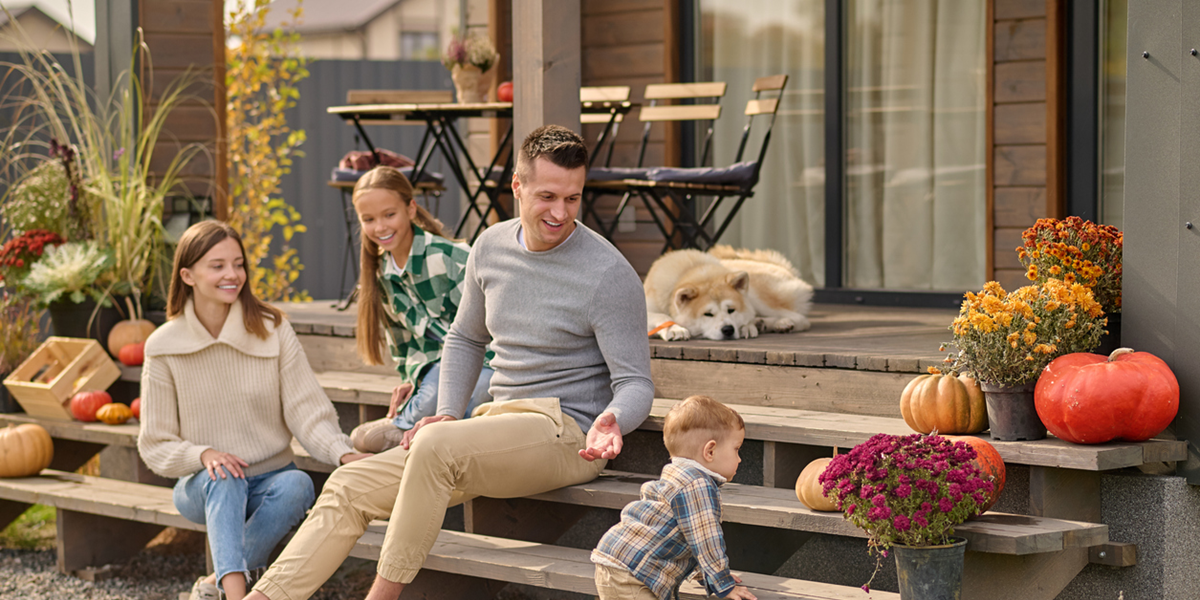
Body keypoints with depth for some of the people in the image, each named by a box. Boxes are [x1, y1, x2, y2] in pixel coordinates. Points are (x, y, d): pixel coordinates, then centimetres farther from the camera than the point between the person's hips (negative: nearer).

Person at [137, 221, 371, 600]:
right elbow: (155, 446, -1)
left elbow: (306, 411, -9)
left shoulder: (272, 330, -4)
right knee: (223, 478, -35)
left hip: (269, 481, 1)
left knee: (297, 484, -33)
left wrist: (344, 454, -29)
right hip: (200, 485, -1)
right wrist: (203, 455, -22)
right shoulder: (164, 348, -4)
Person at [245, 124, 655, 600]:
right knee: (351, 487, -6)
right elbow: (465, 340, 22)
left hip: (568, 434, -7)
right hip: (498, 424, 7)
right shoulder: (491, 247, 8)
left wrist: (613, 420, -34)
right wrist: (447, 414, 6)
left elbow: (636, 383, -11)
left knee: (435, 444, -33)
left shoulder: (610, 274, -12)